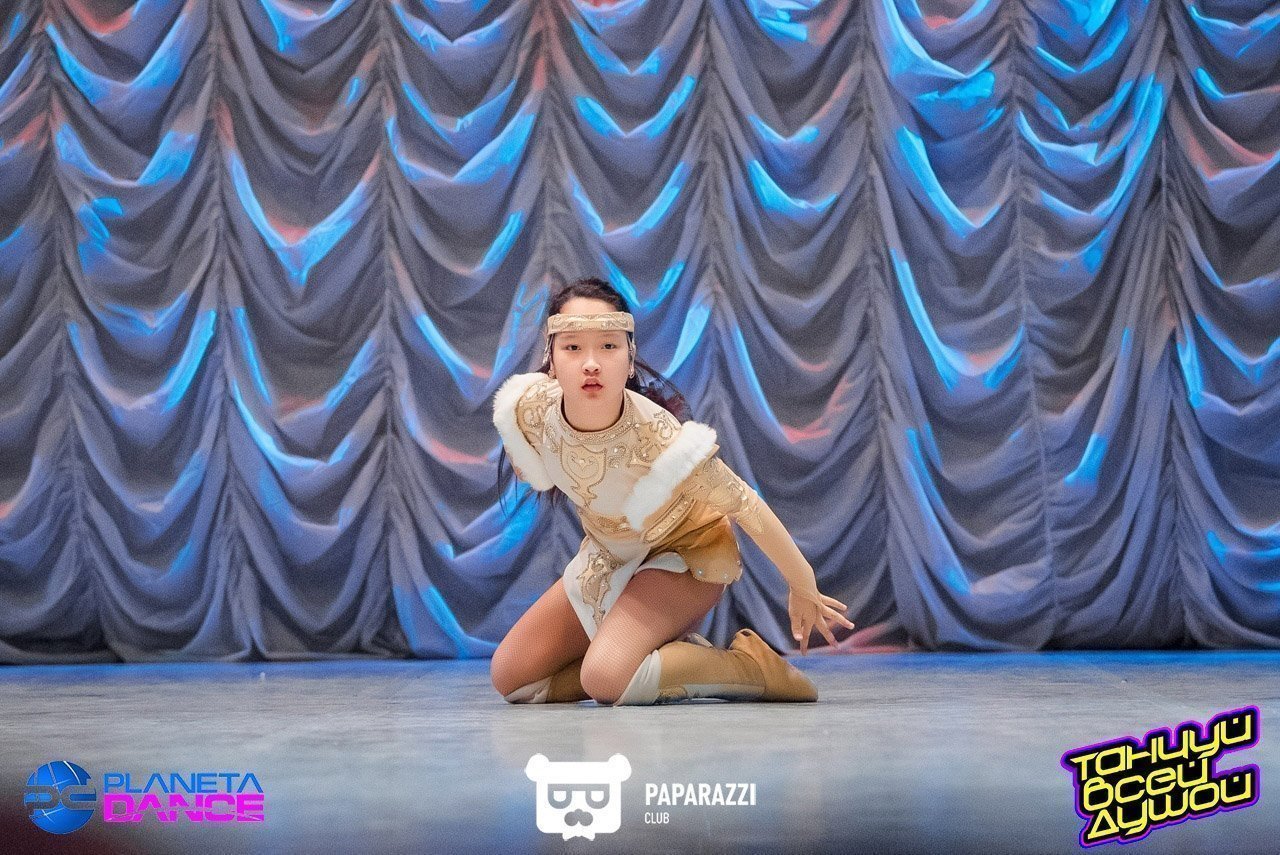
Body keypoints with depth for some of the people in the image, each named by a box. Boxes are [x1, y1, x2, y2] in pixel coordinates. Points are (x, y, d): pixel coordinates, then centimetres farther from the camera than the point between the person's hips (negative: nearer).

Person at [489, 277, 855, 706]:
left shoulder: (657, 438, -39)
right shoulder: (527, 409, -27)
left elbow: (745, 505, -24)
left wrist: (803, 588, -13)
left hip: (684, 554, -6)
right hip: (607, 555, 6)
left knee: (605, 677, -30)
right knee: (508, 677, 3)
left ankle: (751, 666, -10)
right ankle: (672, 657, 10)